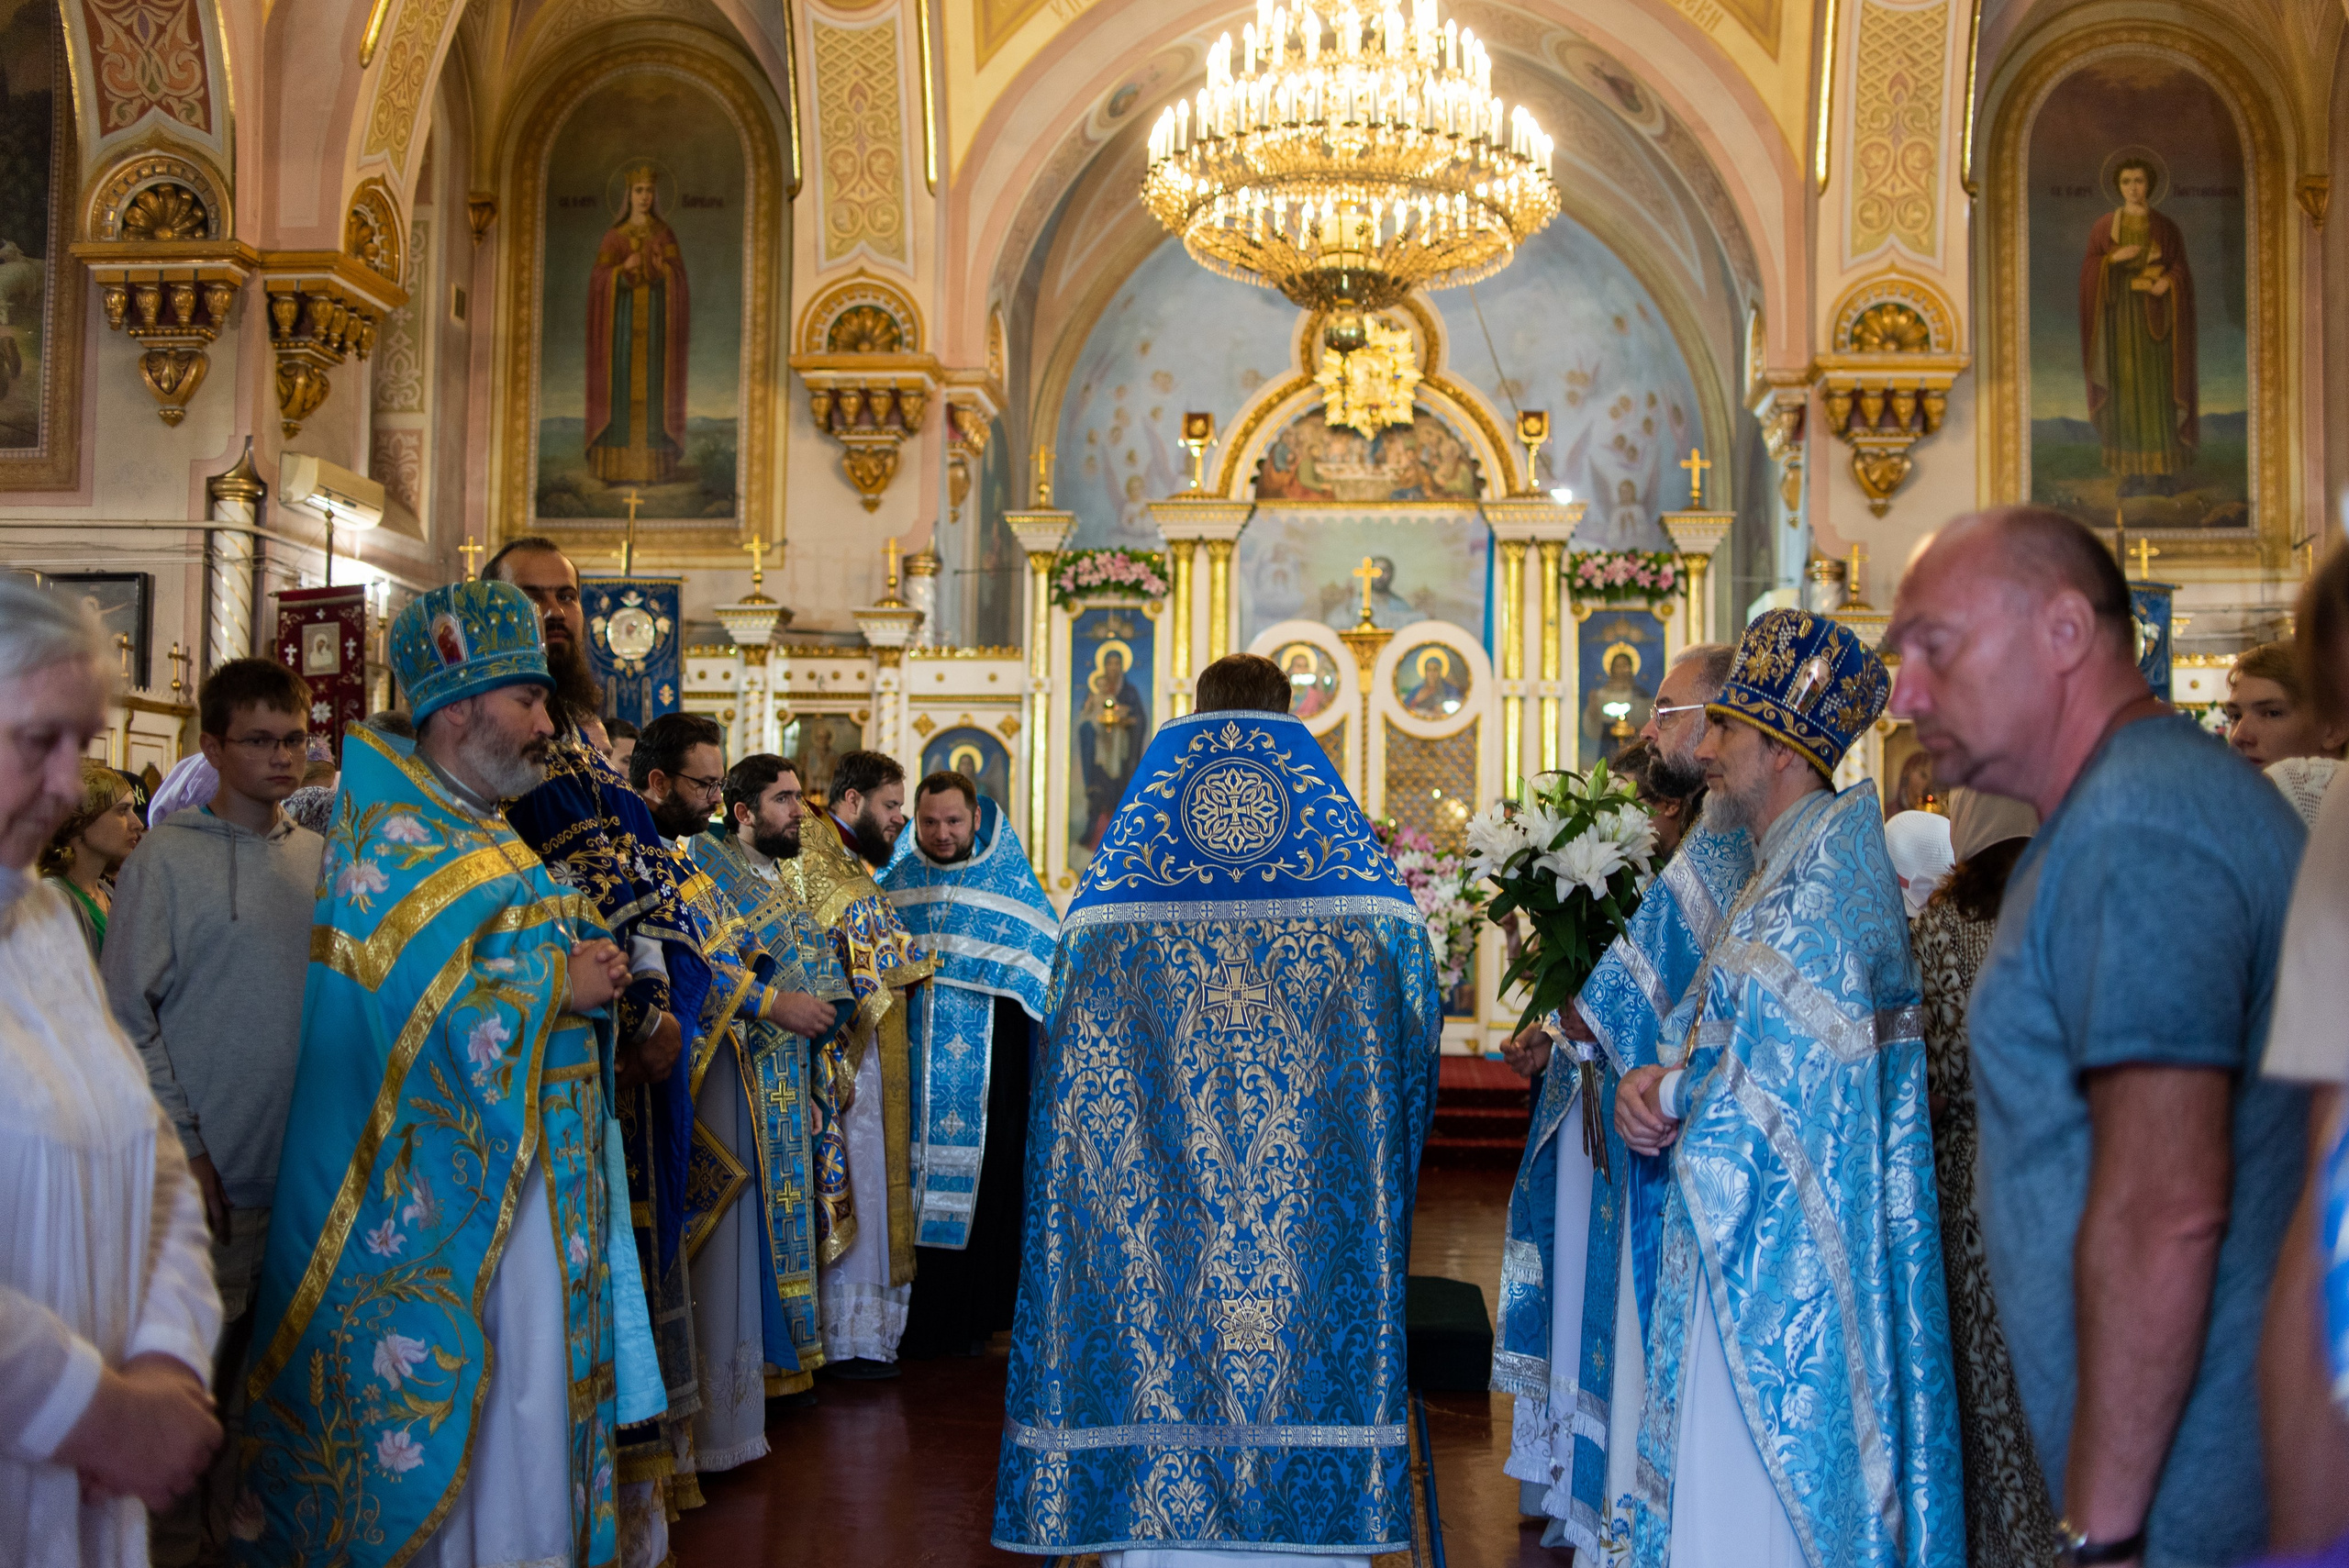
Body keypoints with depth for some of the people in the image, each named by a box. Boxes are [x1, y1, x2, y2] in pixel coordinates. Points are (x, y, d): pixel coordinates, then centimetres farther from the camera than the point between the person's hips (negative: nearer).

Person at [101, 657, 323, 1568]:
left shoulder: (323, 860, 8)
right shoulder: (168, 859, -6)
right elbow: (129, 1016, -8)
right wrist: (182, 1150, -11)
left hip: (306, 1176, 4)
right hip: (210, 1179, -4)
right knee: (194, 1379, 3)